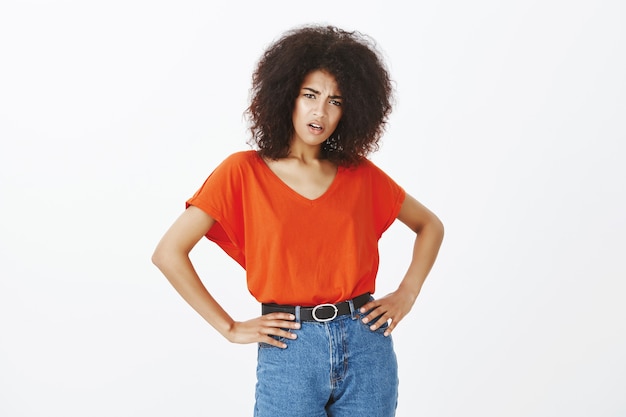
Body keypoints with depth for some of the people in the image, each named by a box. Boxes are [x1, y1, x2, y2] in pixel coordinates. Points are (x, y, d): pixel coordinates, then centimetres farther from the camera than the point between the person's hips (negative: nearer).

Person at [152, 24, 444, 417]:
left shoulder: (361, 175, 5)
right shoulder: (244, 172, -3)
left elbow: (430, 225, 19)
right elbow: (169, 253, -6)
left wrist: (407, 294, 6)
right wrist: (229, 327, -5)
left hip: (367, 346, 2)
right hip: (289, 352, -2)